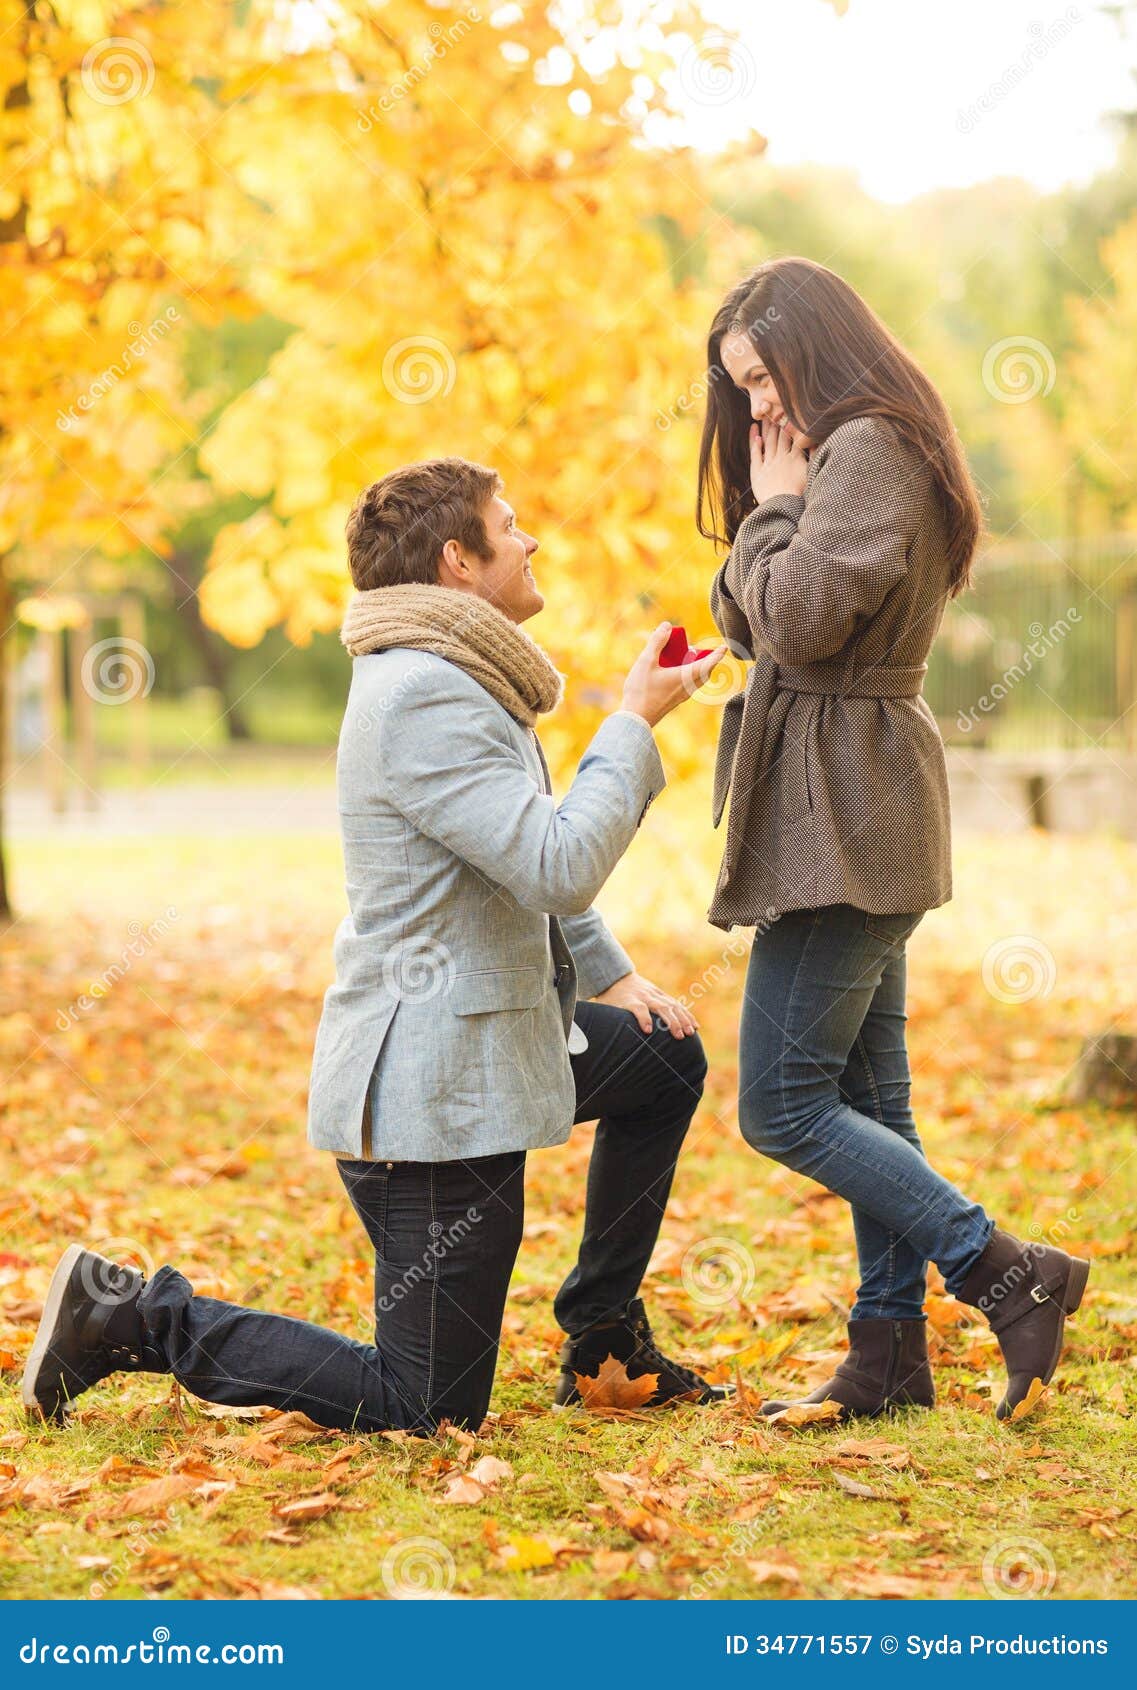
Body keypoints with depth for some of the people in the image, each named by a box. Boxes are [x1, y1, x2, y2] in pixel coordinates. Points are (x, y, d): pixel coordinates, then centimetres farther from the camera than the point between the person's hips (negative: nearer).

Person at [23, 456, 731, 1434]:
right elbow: (558, 867, -27)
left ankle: (602, 1336, 30)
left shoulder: (457, 681, 12)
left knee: (670, 1058, 25)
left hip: (486, 1043, 10)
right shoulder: (423, 696, -22)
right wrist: (634, 723, -17)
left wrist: (608, 975, 16)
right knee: (425, 1413, -5)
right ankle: (138, 1317, 1)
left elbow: (531, 866, 25)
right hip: (434, 1085, -10)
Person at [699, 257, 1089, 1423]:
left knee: (781, 1105, -9)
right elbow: (748, 617, 19)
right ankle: (890, 1356, 15)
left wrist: (771, 506, -8)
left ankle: (1008, 1273, -6)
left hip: (845, 813, -11)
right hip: (855, 813, 11)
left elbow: (799, 618, -22)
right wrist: (770, 510, 5)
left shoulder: (867, 452, -12)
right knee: (866, 1098, 11)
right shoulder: (864, 455, 21)